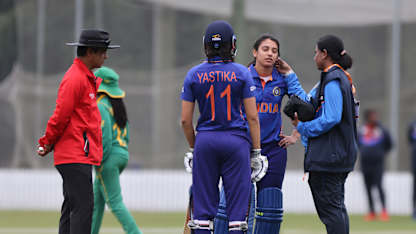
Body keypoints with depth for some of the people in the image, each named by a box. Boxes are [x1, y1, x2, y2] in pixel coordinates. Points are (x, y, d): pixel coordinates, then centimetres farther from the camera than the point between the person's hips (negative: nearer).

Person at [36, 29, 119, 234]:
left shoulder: (87, 79, 20)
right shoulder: (75, 79, -13)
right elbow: (61, 116, -14)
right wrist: (48, 143, -4)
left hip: (80, 156, 10)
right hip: (75, 156, -10)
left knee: (72, 208, 10)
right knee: (83, 206, -15)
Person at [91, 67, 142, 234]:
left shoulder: (101, 106, -12)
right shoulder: (117, 105, 16)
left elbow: (105, 136, -20)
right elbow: (126, 135, 18)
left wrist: (98, 162, -18)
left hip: (108, 157, -9)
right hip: (122, 154, 9)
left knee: (115, 202, -8)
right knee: (97, 200, 14)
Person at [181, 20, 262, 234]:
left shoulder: (194, 75, 1)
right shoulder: (241, 73, -3)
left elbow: (185, 120, 2)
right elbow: (252, 117, -3)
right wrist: (256, 152, 3)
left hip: (205, 141, 1)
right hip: (236, 141, -1)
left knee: (203, 207, 4)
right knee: (237, 203, 2)